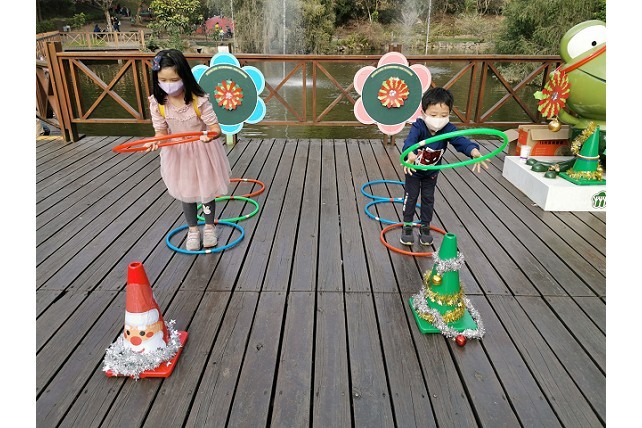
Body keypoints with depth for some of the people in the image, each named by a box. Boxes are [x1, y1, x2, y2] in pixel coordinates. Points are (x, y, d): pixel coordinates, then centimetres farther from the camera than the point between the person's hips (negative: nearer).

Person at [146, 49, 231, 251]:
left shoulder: (199, 99, -27)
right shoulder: (157, 102, -17)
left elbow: (215, 127, -24)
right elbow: (161, 131, -10)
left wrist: (210, 134, -49)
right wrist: (156, 141, -34)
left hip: (202, 151, -3)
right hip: (177, 152, 3)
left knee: (206, 190, 13)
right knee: (186, 192, 17)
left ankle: (209, 227, 37)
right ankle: (193, 230, 37)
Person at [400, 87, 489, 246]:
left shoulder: (448, 129, -26)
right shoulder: (418, 126, -33)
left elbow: (460, 140, -40)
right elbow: (410, 140, -52)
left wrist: (474, 151, -62)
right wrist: (410, 154, -76)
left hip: (432, 172, 3)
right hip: (414, 170, -3)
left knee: (428, 199, 14)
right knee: (411, 197, 8)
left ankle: (425, 227, 31)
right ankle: (407, 227, 25)